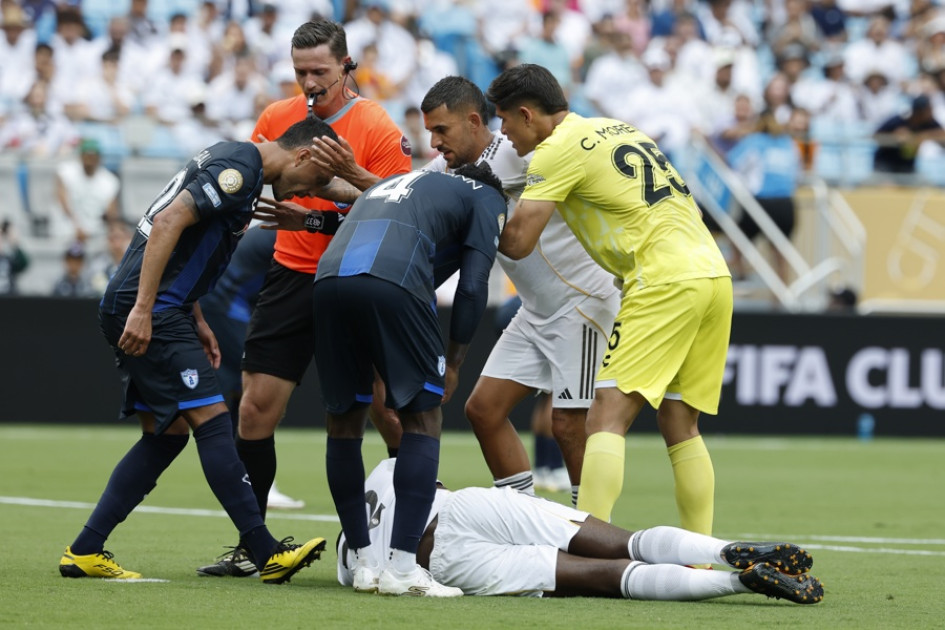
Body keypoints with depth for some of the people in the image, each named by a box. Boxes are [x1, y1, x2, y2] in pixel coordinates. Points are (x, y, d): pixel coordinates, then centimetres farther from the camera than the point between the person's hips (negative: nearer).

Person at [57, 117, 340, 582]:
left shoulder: (235, 162, 18)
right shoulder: (240, 169, -14)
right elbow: (168, 222, -24)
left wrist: (196, 321, 22)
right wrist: (143, 309, -26)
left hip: (158, 311, 11)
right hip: (148, 310, -11)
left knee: (167, 433, 10)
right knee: (211, 420, -10)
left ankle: (84, 552, 9)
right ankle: (266, 554, -11)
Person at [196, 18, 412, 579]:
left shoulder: (378, 128, -8)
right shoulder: (277, 118, 6)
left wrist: (350, 172, -24)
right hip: (292, 275, 4)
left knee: (386, 408, -8)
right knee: (255, 410, -1)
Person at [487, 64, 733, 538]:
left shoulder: (558, 148, -4)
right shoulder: (615, 128, 22)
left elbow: (517, 243, -8)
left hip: (665, 282, -9)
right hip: (714, 273, 9)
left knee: (607, 418, -12)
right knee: (680, 426, 12)